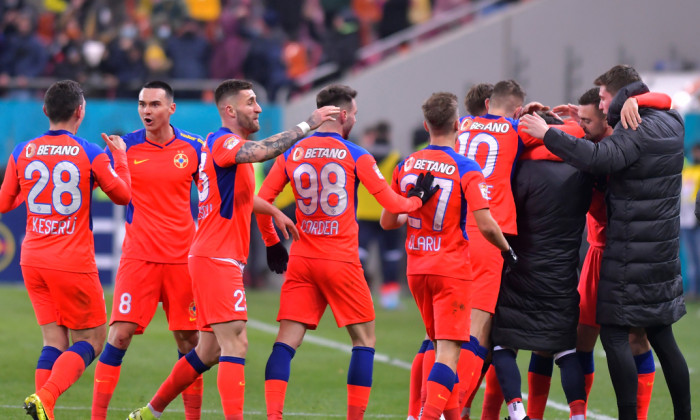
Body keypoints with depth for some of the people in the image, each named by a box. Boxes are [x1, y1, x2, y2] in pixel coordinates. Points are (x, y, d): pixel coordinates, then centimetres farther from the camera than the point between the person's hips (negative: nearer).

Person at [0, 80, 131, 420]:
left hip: (33, 261, 4)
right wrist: (120, 156, 21)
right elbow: (123, 195, 7)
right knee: (90, 340, 5)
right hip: (73, 262, -4)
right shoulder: (90, 154, -7)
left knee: (54, 341, 10)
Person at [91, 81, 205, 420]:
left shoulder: (194, 148, 4)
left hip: (182, 257, 2)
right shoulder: (125, 146, -1)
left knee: (188, 338, 5)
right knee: (120, 332, -10)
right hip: (138, 255, -2)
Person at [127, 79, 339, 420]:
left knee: (209, 351, 15)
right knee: (235, 343, -16)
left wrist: (274, 211, 30)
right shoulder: (222, 143, -13)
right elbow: (262, 151, -34)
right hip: (216, 259, -10)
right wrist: (307, 125, -28)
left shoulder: (226, 144, 19)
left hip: (221, 260, 10)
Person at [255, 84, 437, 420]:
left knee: (287, 340, 1)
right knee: (364, 339, 9)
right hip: (341, 262, -3)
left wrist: (272, 242, 18)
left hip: (301, 259, 3)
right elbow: (393, 205, -3)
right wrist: (418, 199, 18)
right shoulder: (356, 156, -4)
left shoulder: (291, 154, 5)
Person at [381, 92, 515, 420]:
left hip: (416, 268, 5)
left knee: (439, 344, 19)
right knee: (449, 350, -8)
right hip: (452, 270, -5)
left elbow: (387, 221, 9)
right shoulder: (467, 170, -12)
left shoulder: (406, 166, 3)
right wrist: (507, 250, -1)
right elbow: (485, 224, -18)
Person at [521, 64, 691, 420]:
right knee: (661, 336, 14)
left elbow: (600, 159, -33)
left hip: (630, 253, -9)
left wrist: (548, 134, -28)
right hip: (663, 251, 9)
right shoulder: (671, 123, 9)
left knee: (614, 334, -5)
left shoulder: (636, 132, -17)